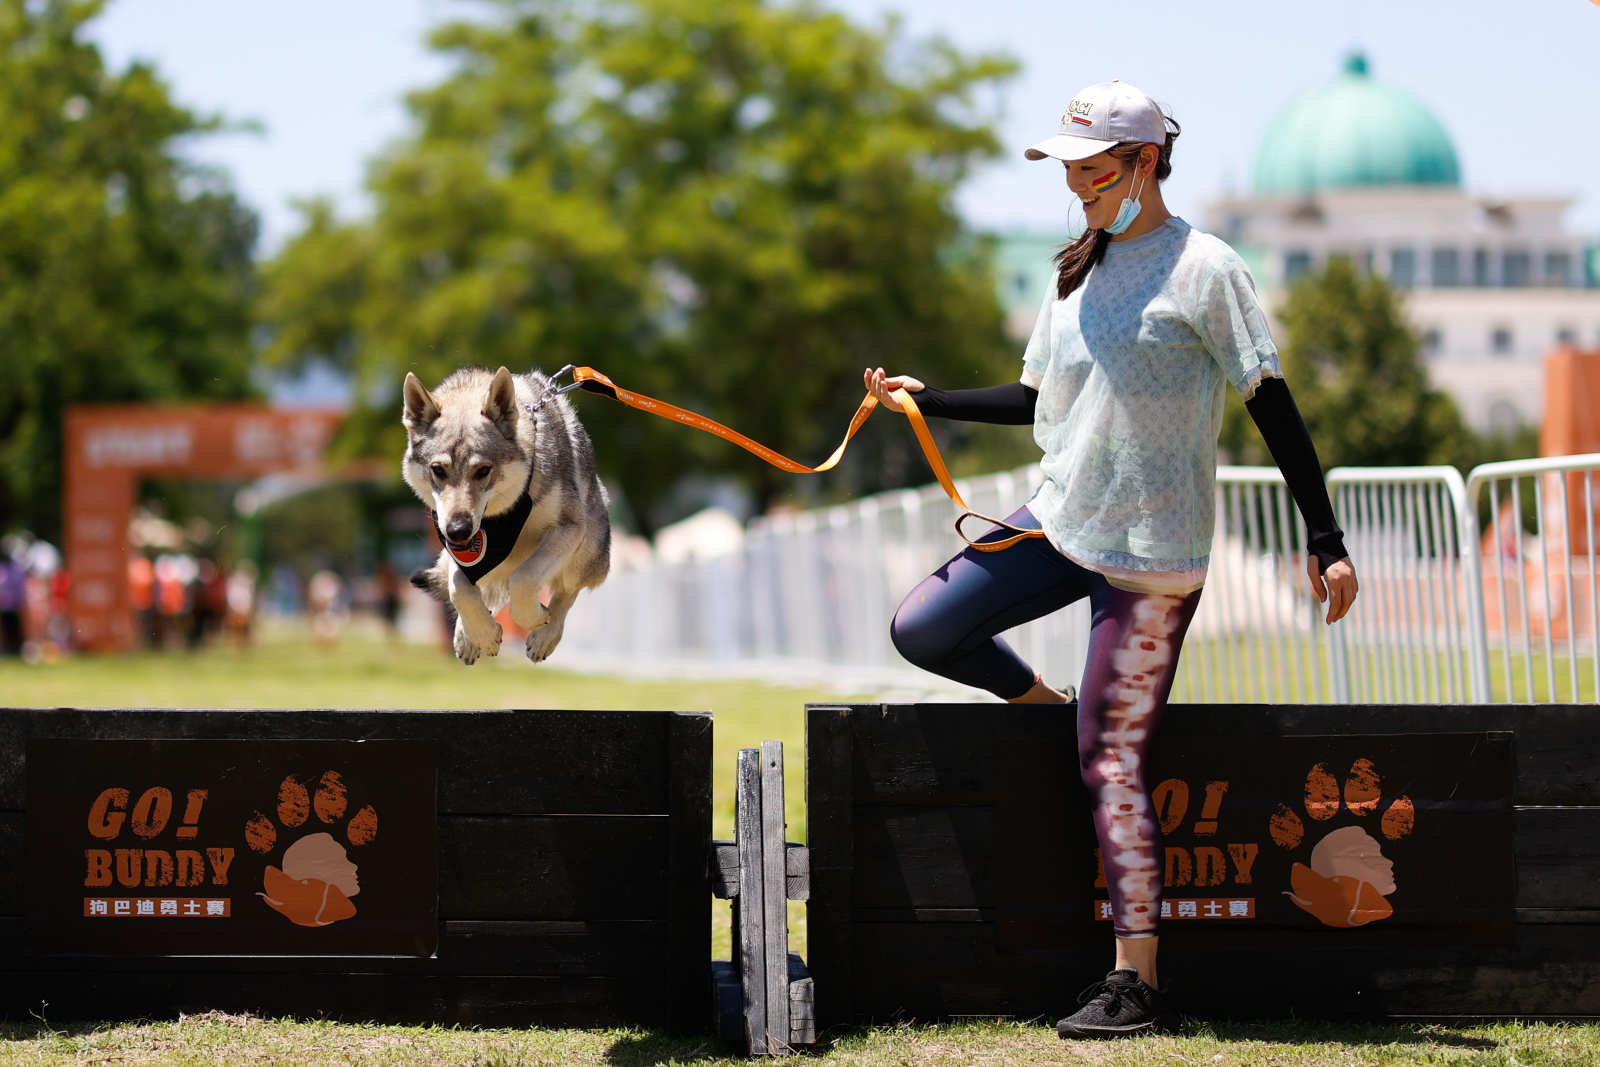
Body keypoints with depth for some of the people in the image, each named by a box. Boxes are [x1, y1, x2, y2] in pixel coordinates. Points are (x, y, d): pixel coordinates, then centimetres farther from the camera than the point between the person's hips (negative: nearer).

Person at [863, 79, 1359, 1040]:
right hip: (1062, 522, 8)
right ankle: (1047, 708, 26)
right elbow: (1039, 399, 20)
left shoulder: (1203, 268, -11)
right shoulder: (1080, 270, 12)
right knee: (922, 630, 3)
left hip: (1152, 549, -8)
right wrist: (925, 399, 11)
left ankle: (1137, 981, -1)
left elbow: (1275, 409, -11)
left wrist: (1326, 544, -14)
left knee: (1111, 760, -8)